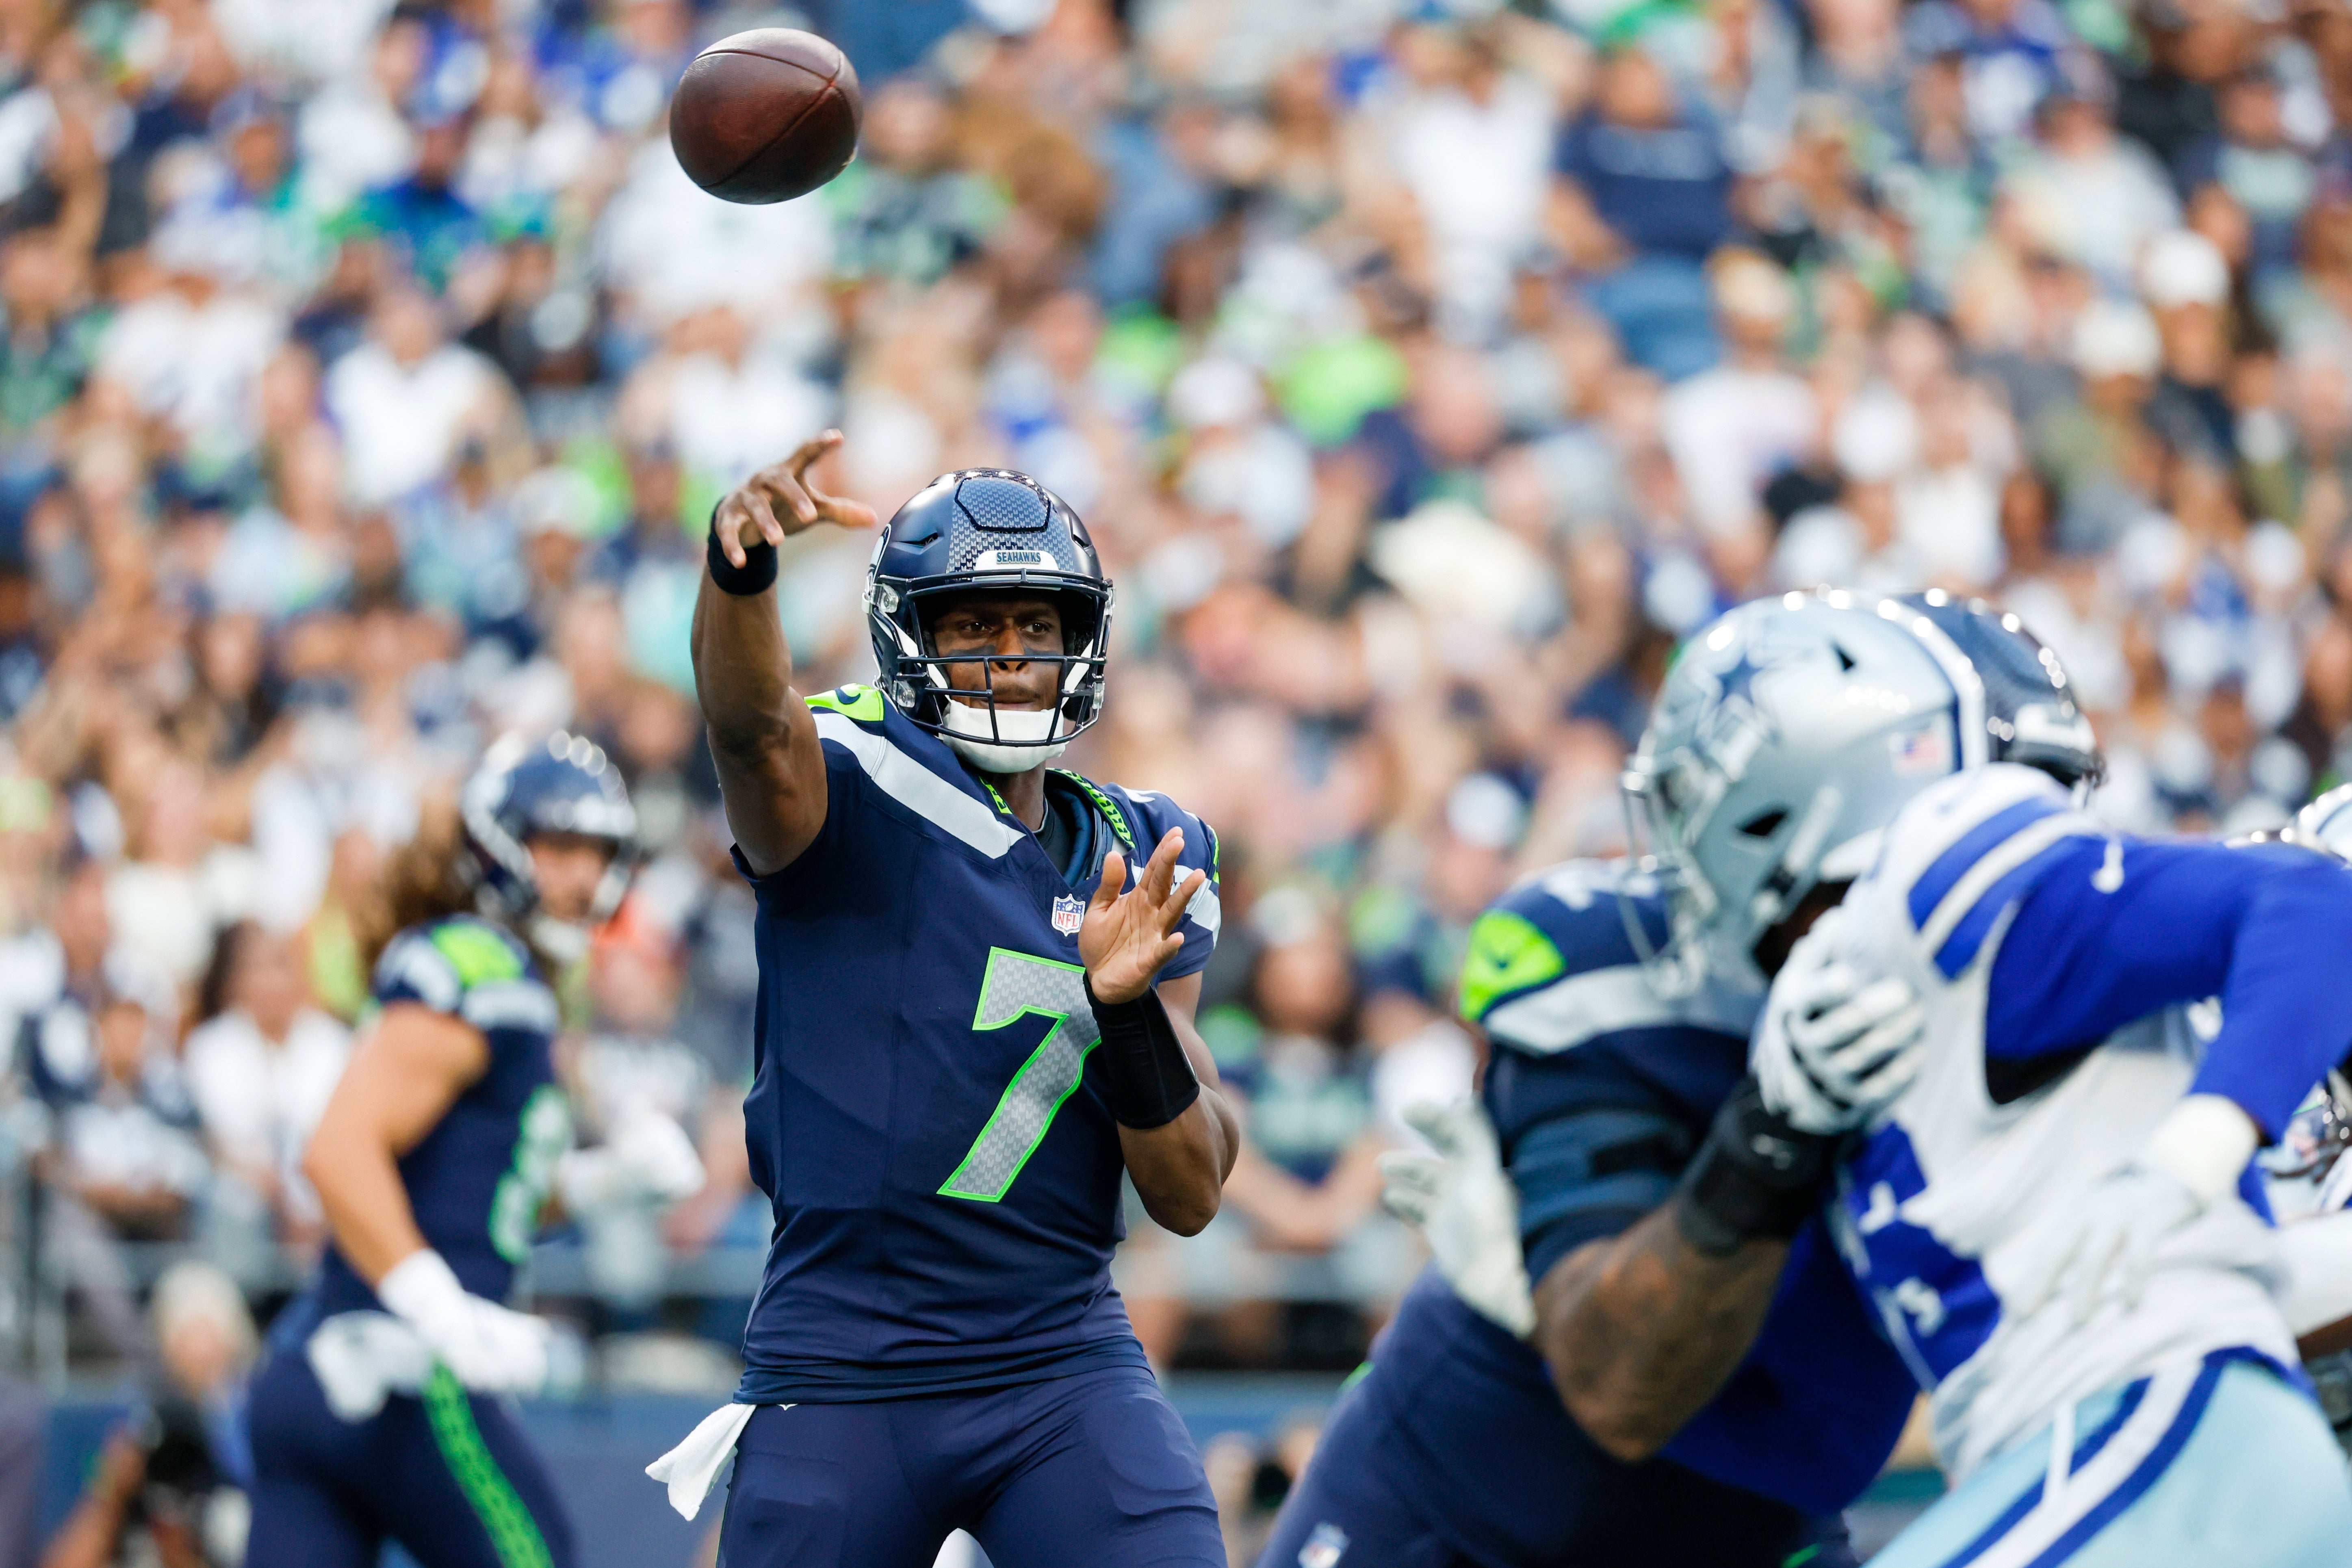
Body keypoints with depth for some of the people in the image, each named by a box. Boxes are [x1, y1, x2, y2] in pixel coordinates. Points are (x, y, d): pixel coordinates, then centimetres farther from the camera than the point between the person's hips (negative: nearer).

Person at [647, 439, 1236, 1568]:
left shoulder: (1138, 864, 10)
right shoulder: (853, 792, -4)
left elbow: (1190, 1197, 6)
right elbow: (754, 721, -30)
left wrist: (1129, 1006, -13)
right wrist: (741, 562, -51)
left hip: (1065, 1366, 3)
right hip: (839, 1378, -3)